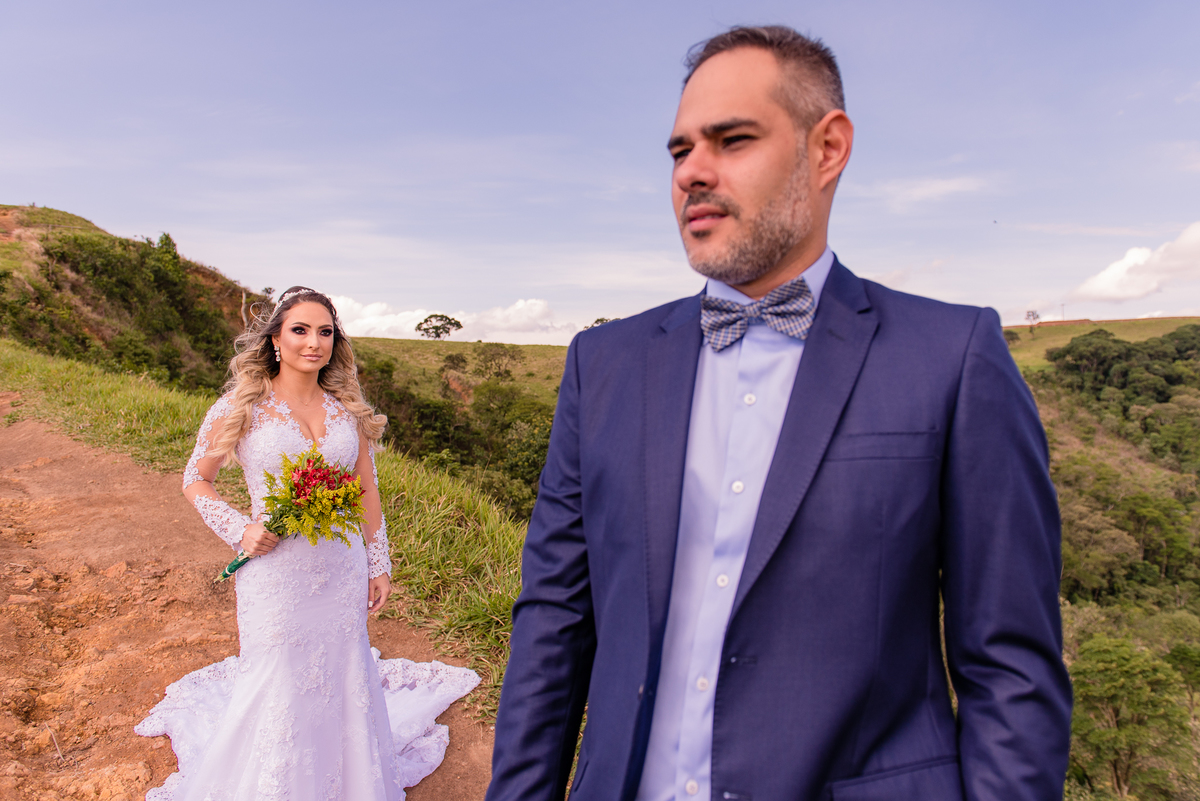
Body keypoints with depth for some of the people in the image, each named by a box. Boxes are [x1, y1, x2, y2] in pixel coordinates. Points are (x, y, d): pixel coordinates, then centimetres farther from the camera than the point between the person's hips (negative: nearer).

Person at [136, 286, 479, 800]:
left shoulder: (347, 410, 1)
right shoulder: (242, 406, -8)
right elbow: (195, 479, 3)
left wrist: (379, 563, 9)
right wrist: (238, 531, -12)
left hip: (341, 572, 3)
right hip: (275, 574, -3)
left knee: (343, 682, 17)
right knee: (276, 690, 11)